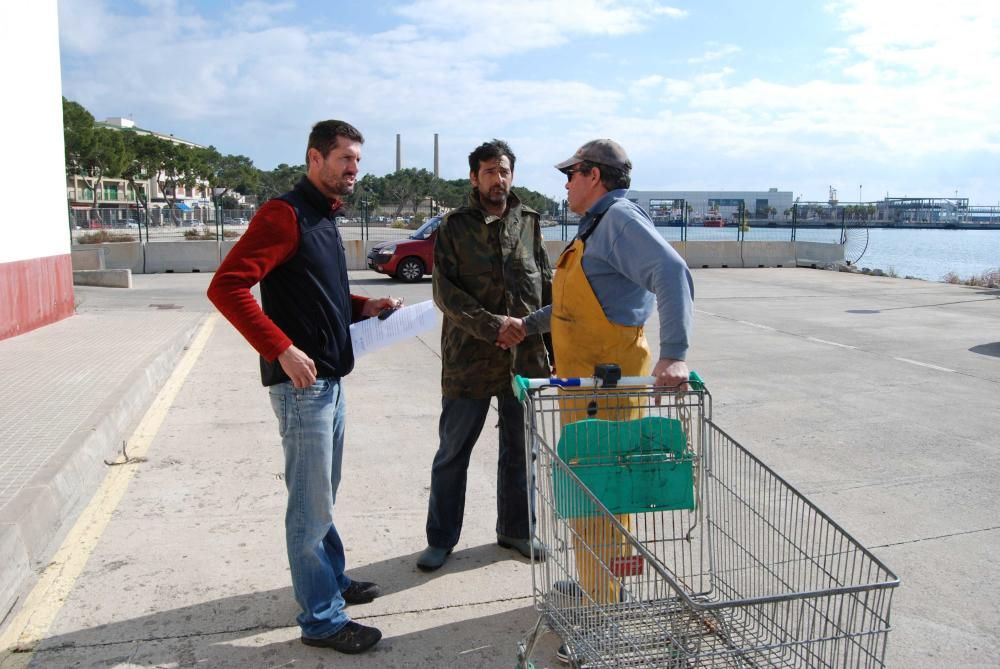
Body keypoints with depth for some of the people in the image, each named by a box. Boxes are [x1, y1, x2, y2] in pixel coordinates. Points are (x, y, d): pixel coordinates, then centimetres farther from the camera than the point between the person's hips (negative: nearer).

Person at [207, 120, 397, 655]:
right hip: (301, 382, -9)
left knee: (322, 495, 21)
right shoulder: (284, 214, -13)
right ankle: (322, 619, 12)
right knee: (311, 502, 0)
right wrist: (282, 349, -26)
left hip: (330, 379, 9)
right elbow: (226, 286, -22)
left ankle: (332, 580, 36)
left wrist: (363, 306, 7)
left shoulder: (326, 217, 15)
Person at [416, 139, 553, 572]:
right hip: (468, 357, -3)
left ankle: (515, 530, 33)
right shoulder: (454, 226, -1)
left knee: (520, 450, 15)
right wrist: (492, 325, -18)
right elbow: (445, 293, -8)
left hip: (525, 357, 3)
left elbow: (547, 285, 11)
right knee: (452, 452, 7)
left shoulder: (528, 223, 9)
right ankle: (441, 539, 24)